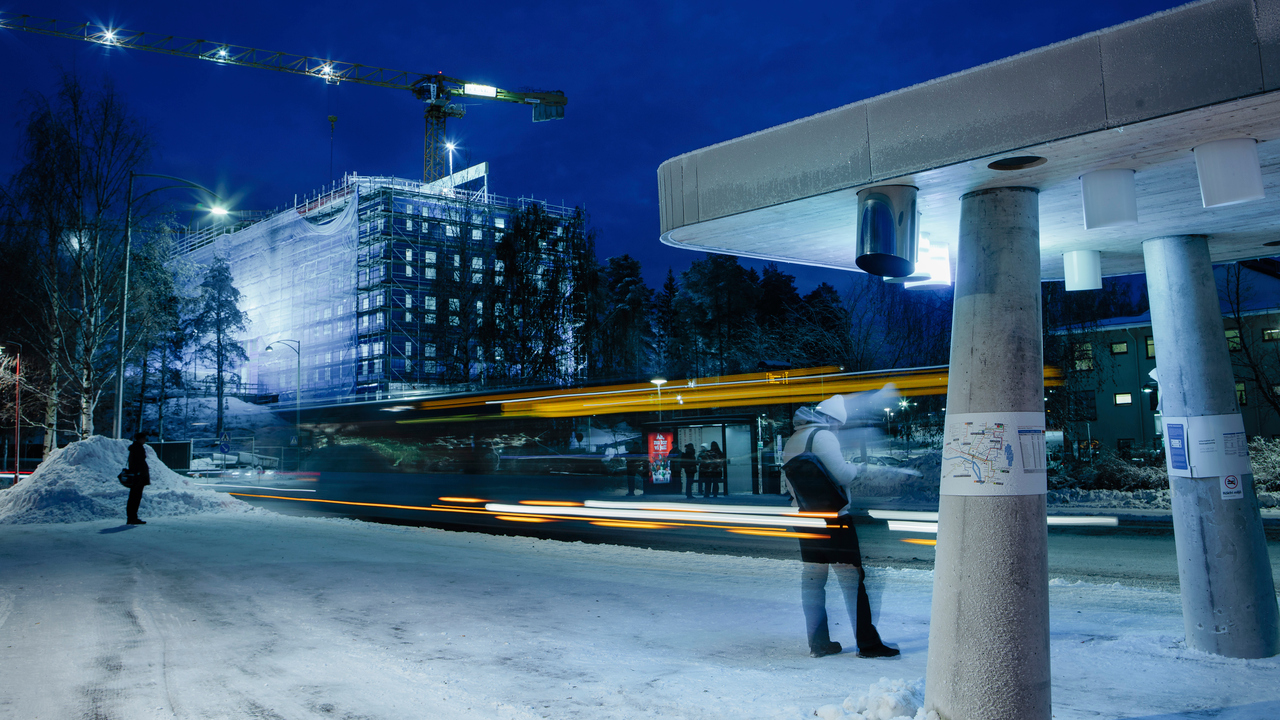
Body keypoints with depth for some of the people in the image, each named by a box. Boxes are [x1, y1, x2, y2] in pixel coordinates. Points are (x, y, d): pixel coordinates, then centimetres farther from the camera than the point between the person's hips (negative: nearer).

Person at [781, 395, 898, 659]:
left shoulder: (792, 441, 14)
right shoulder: (823, 435, -11)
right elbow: (843, 474, -14)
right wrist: (856, 467, 6)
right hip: (833, 518, -8)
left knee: (812, 580, 10)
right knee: (852, 579, -3)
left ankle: (818, 642, 14)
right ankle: (868, 643, 0)